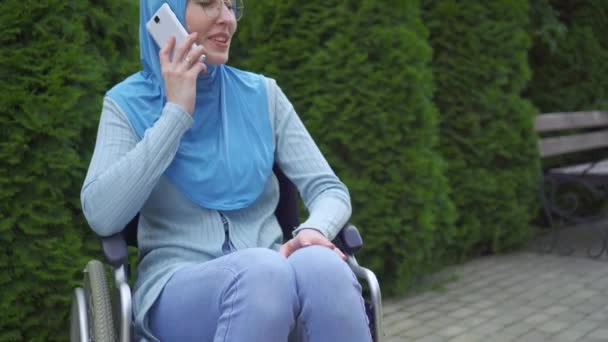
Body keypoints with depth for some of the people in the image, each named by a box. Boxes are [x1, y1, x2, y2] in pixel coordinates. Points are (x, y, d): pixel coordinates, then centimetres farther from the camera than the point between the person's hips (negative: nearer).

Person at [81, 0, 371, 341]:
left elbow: (330, 190, 6)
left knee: (322, 267, -33)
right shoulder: (128, 103, 4)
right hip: (178, 291, -2)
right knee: (262, 271, -36)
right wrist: (176, 112, -11)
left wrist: (313, 230, -18)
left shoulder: (262, 94, 10)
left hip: (272, 275, 2)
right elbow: (102, 216, -11)